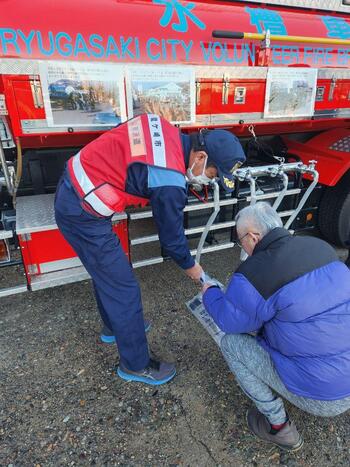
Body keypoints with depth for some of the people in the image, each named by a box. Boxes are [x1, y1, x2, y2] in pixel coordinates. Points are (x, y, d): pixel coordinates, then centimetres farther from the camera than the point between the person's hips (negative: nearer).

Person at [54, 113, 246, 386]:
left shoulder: (165, 129, 0)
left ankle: (115, 325, 48)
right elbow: (171, 235, -9)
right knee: (124, 288, 1)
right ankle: (135, 365, 22)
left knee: (107, 269, 24)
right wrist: (190, 266, 9)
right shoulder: (170, 183, -24)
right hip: (83, 213, -10)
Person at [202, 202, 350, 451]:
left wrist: (210, 293, 16)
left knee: (231, 343, 4)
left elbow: (229, 321, -5)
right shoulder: (320, 246, -1)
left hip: (323, 396, -7)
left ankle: (279, 427, 15)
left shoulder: (252, 274, -23)